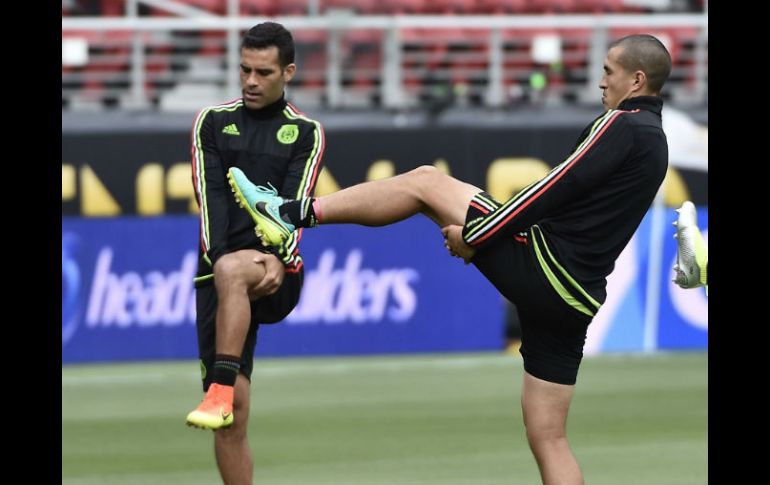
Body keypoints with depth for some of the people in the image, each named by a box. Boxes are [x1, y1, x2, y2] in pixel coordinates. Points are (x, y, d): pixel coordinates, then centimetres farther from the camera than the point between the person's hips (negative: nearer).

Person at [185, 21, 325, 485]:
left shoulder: (306, 133, 8)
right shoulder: (213, 122, 11)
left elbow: (294, 203, -5)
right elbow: (211, 197, -1)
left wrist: (279, 259, -23)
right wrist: (216, 254, -17)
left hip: (275, 273, -2)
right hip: (221, 269, 2)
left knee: (231, 272, -39)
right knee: (233, 416, -5)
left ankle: (222, 389, -40)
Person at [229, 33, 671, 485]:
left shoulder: (621, 125, -9)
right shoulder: (652, 137, 20)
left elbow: (550, 193, -14)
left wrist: (475, 236, -6)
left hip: (539, 267, -9)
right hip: (574, 301, 9)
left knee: (425, 182, 2)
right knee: (549, 439, 10)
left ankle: (298, 213, 4)